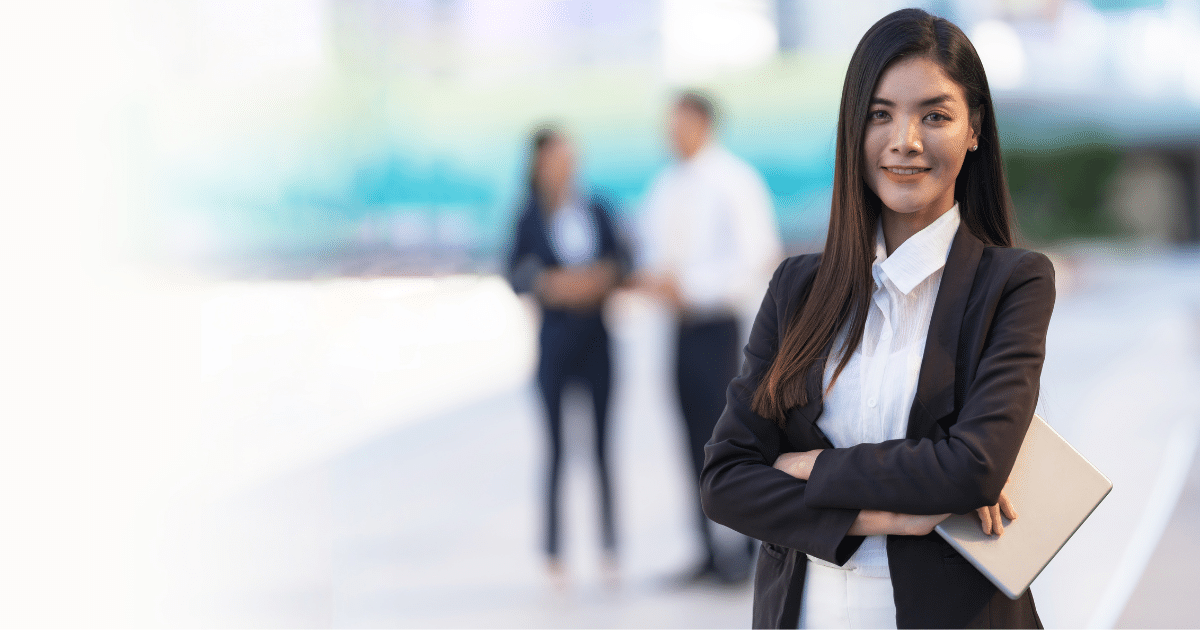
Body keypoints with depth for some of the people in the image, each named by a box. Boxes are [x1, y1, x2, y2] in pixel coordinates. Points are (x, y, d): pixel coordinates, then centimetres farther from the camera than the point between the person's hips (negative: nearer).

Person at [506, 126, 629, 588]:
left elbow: (620, 258, 7)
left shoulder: (596, 211, 3)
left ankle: (610, 549, 11)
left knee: (602, 443, 4)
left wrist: (606, 277, -13)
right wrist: (551, 285, -19)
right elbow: (516, 274, -4)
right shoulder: (531, 219, -5)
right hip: (556, 341, -2)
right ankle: (554, 554, 8)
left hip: (596, 337, 2)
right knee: (557, 446, 1)